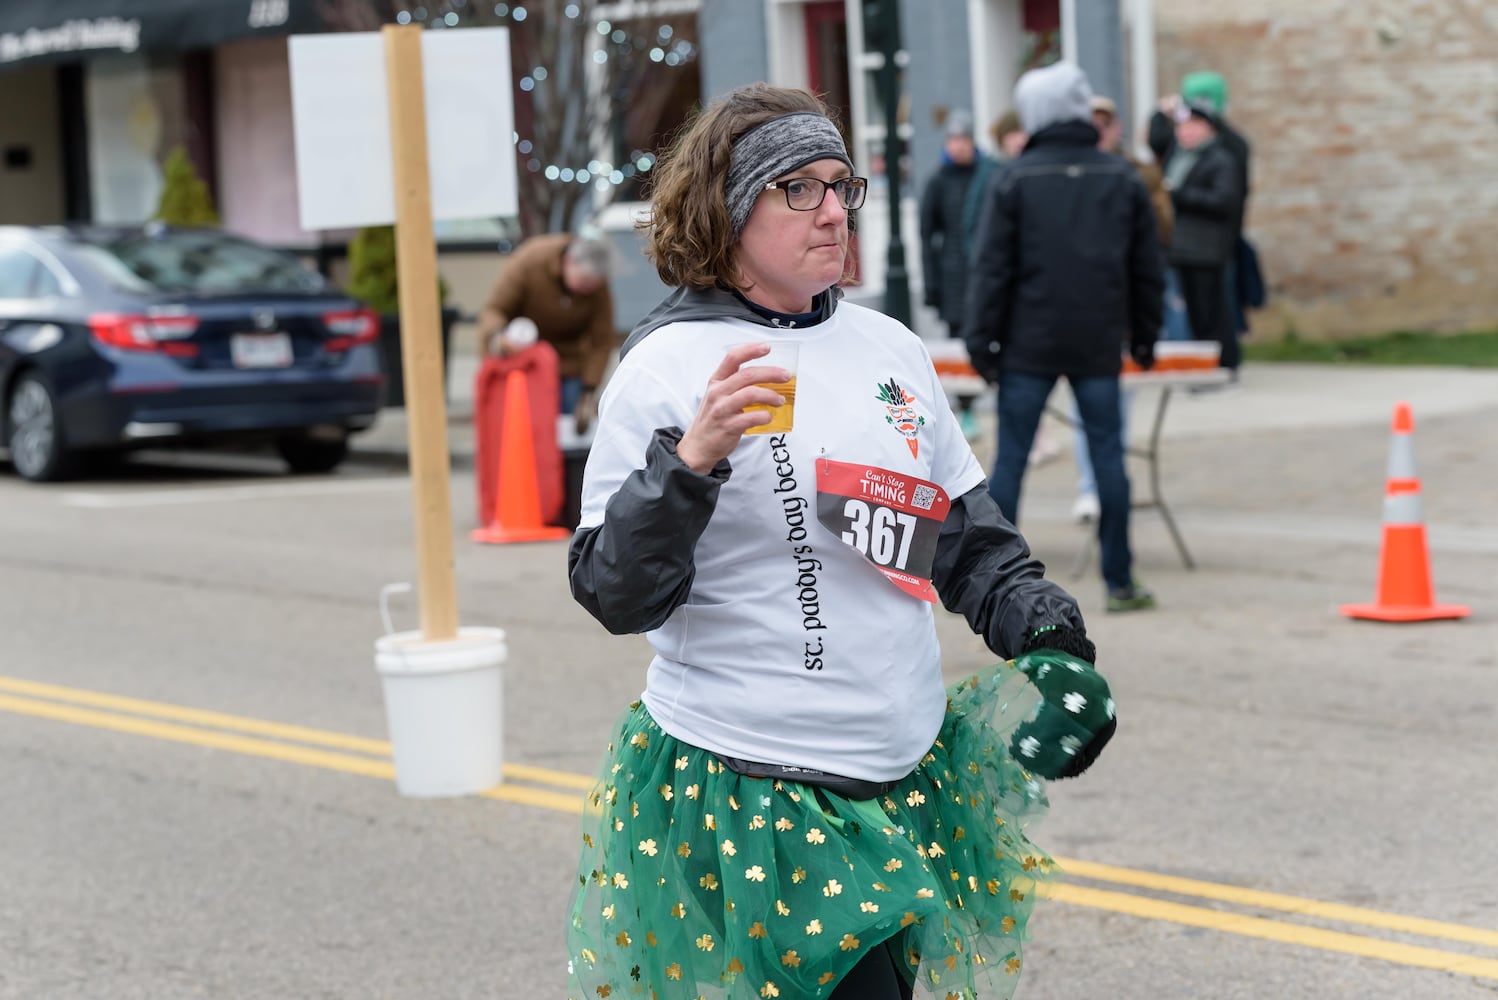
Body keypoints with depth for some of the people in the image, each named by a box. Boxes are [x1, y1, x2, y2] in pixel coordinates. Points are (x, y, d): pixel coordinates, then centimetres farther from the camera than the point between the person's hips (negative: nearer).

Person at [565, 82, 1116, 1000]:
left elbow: (970, 539, 20)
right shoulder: (670, 365, -7)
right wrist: (692, 460, -24)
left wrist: (1049, 635, 6)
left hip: (899, 780, 6)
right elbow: (616, 596, -11)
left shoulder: (891, 348, 11)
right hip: (741, 796, -6)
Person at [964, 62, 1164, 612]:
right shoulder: (1123, 179, 6)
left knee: (1010, 459, 3)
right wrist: (1144, 335, 19)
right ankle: (1119, 582, 9)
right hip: (1099, 345, 2)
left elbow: (992, 267, -5)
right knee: (1108, 456, 7)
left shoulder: (1015, 179, -4)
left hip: (1029, 345, -2)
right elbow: (1148, 268, 10)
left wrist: (981, 339, -1)